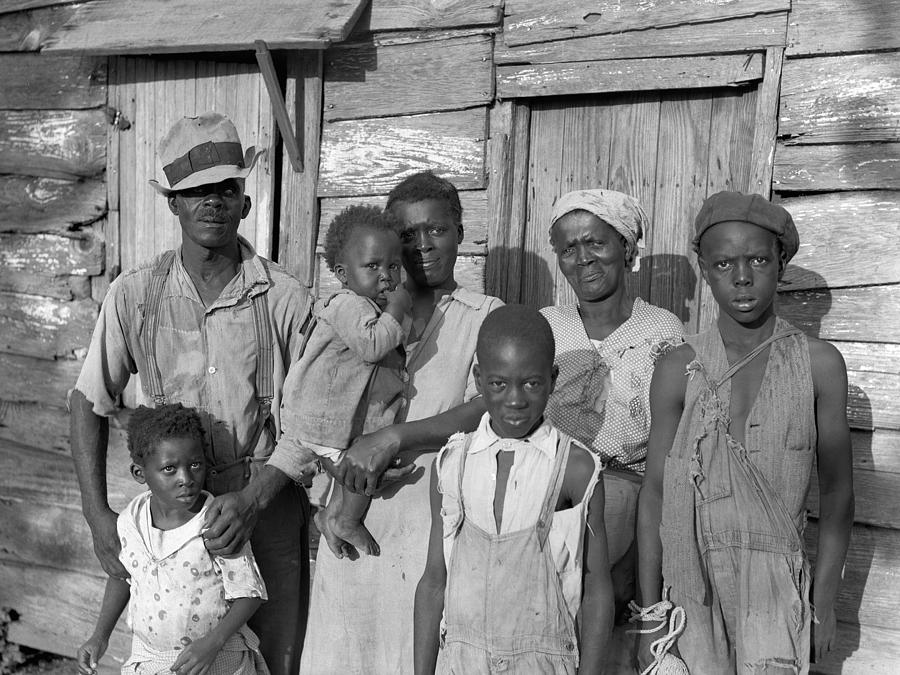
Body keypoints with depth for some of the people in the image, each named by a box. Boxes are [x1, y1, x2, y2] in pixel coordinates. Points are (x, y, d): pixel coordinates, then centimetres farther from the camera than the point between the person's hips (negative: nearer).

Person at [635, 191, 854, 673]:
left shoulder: (819, 365, -4)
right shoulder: (679, 369, -5)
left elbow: (836, 493, 4)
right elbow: (655, 494, -1)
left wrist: (824, 600, 4)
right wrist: (649, 614, 0)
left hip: (777, 581, 0)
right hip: (691, 575, 0)